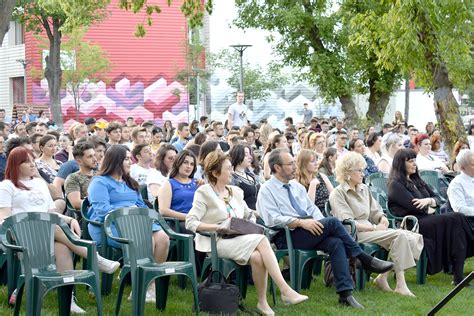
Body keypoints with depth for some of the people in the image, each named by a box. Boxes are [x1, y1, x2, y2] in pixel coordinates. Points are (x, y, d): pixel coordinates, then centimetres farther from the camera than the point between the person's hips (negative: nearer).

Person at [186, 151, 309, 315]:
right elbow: (190, 223, -10)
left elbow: (249, 215, 27)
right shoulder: (204, 192, -1)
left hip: (238, 239, 5)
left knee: (257, 257, -30)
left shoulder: (236, 191, 17)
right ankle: (285, 291, -28)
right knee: (261, 240, -26)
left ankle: (262, 302, -22)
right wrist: (218, 226, -19)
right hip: (217, 242, -5)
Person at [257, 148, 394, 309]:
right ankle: (365, 259, -15)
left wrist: (321, 225, -1)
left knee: (336, 242, -25)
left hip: (309, 231, 6)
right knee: (332, 222, -25)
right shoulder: (266, 190, 0)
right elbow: (272, 219, -13)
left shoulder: (297, 186, 23)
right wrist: (301, 222, -21)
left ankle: (345, 293, -31)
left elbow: (312, 209, 21)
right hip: (286, 237, -6)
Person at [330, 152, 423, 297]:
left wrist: (382, 218, -3)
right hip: (355, 235, -7)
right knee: (399, 235, -26)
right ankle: (400, 284, -27)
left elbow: (375, 211, 22)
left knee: (410, 237, -16)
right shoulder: (337, 194, -3)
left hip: (369, 229, 7)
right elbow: (347, 223, -12)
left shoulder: (364, 189, 21)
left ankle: (383, 277, -13)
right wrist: (374, 228, -16)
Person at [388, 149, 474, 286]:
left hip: (428, 220, 8)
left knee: (457, 218, -21)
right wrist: (430, 209, 4)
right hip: (413, 223, -8)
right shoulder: (396, 184, -2)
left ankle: (459, 274, -27)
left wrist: (429, 200, -5)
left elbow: (437, 199, 18)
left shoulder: (416, 180, 24)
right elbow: (414, 206, -13)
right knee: (456, 219, -24)